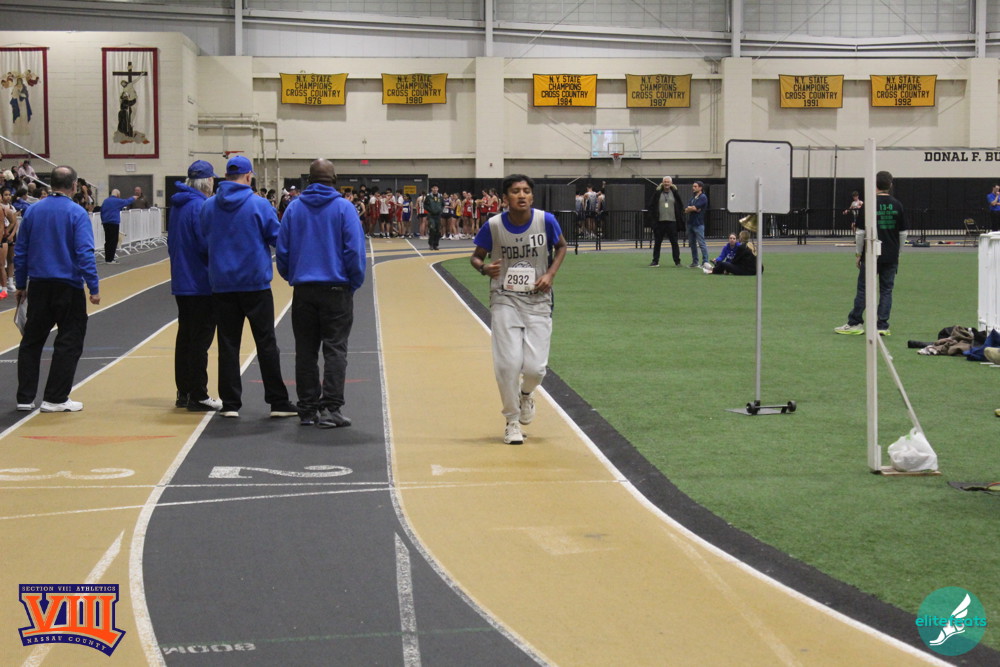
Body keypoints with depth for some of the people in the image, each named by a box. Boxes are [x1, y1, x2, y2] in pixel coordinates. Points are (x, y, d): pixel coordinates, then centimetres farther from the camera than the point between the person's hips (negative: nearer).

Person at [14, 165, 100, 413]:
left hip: (38, 284, 5)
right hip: (68, 287, -4)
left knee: (31, 340, 13)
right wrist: (93, 288, -14)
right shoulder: (77, 213, -10)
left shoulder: (33, 211, 4)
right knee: (69, 341, 5)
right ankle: (55, 399, 4)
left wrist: (21, 285, 16)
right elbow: (85, 253, -16)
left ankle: (25, 397, 13)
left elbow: (21, 251, 8)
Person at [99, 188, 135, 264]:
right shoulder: (117, 201, -5)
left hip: (105, 223, 7)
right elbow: (127, 201, 10)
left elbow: (101, 211, 16)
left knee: (107, 241, 12)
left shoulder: (105, 201, 11)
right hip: (114, 223, -7)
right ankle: (110, 259, -8)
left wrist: (103, 220, 27)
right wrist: (133, 198, 29)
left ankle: (107, 258, 12)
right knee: (113, 241, -4)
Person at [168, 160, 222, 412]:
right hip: (201, 284, -9)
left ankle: (184, 392, 21)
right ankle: (198, 396, -1)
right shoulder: (200, 206, -17)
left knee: (185, 336, 15)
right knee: (200, 339, -4)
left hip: (180, 283, 9)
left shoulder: (178, 205, 11)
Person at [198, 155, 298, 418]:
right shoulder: (259, 205, -8)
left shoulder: (209, 206, 1)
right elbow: (277, 238, -3)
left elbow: (202, 245, 7)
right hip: (256, 283, -3)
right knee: (266, 343, 3)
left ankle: (230, 403, 6)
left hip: (222, 285, 3)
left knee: (228, 344, 7)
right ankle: (278, 401, 5)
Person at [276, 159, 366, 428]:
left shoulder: (294, 208, 4)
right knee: (335, 349, -1)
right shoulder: (344, 207, -6)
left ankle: (307, 409, 12)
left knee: (305, 352, 9)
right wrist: (355, 283, 4)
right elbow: (355, 251, -8)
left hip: (303, 290, 3)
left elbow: (282, 250, 6)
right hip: (336, 288, -3)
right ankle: (330, 408, -7)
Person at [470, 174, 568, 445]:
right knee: (508, 363, -11)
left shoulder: (546, 221, -7)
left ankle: (525, 394, 32)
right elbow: (476, 256, 5)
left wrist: (550, 274, -4)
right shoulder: (493, 226, -9)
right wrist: (484, 267, -19)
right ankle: (512, 421, 12)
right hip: (505, 301, -1)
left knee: (535, 367, -6)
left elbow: (561, 246, 11)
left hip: (538, 303, 1)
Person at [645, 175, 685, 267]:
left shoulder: (675, 193, 5)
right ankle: (655, 261, 12)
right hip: (659, 222, 0)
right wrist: (652, 217, -4)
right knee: (657, 242, 5)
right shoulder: (657, 193, 4)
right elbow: (650, 206, 4)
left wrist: (680, 218, 0)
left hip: (672, 222, 0)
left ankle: (677, 261, 6)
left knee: (674, 242, 1)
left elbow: (681, 206, 9)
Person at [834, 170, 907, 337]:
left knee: (863, 290, 4)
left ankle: (854, 323, 8)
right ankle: (882, 326, 3)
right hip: (891, 257, 3)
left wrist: (858, 253, 3)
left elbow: (861, 232, -7)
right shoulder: (897, 205, 2)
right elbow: (903, 232, 5)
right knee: (886, 290, 5)